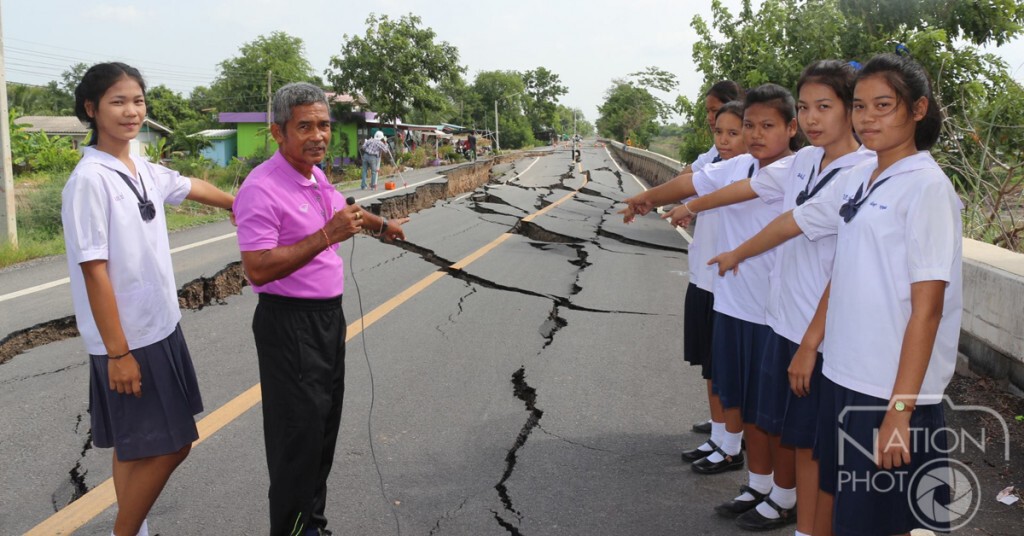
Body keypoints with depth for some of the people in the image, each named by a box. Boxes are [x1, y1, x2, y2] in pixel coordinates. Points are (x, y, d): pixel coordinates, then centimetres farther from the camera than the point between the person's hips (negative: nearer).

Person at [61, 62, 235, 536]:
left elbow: (193, 188, 28)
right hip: (128, 338, -8)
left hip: (159, 328, 8)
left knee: (137, 445, 16)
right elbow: (94, 272, -19)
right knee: (168, 445, -2)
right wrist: (117, 352, -19)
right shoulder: (90, 180, -17)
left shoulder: (144, 172, 6)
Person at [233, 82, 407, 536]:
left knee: (325, 425, 17)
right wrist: (326, 236, -29)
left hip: (329, 314, 9)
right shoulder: (262, 188, -20)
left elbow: (343, 210, 30)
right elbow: (257, 269, -27)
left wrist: (382, 225, 43)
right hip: (289, 323, -9)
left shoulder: (317, 178, 7)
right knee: (299, 432, -6)